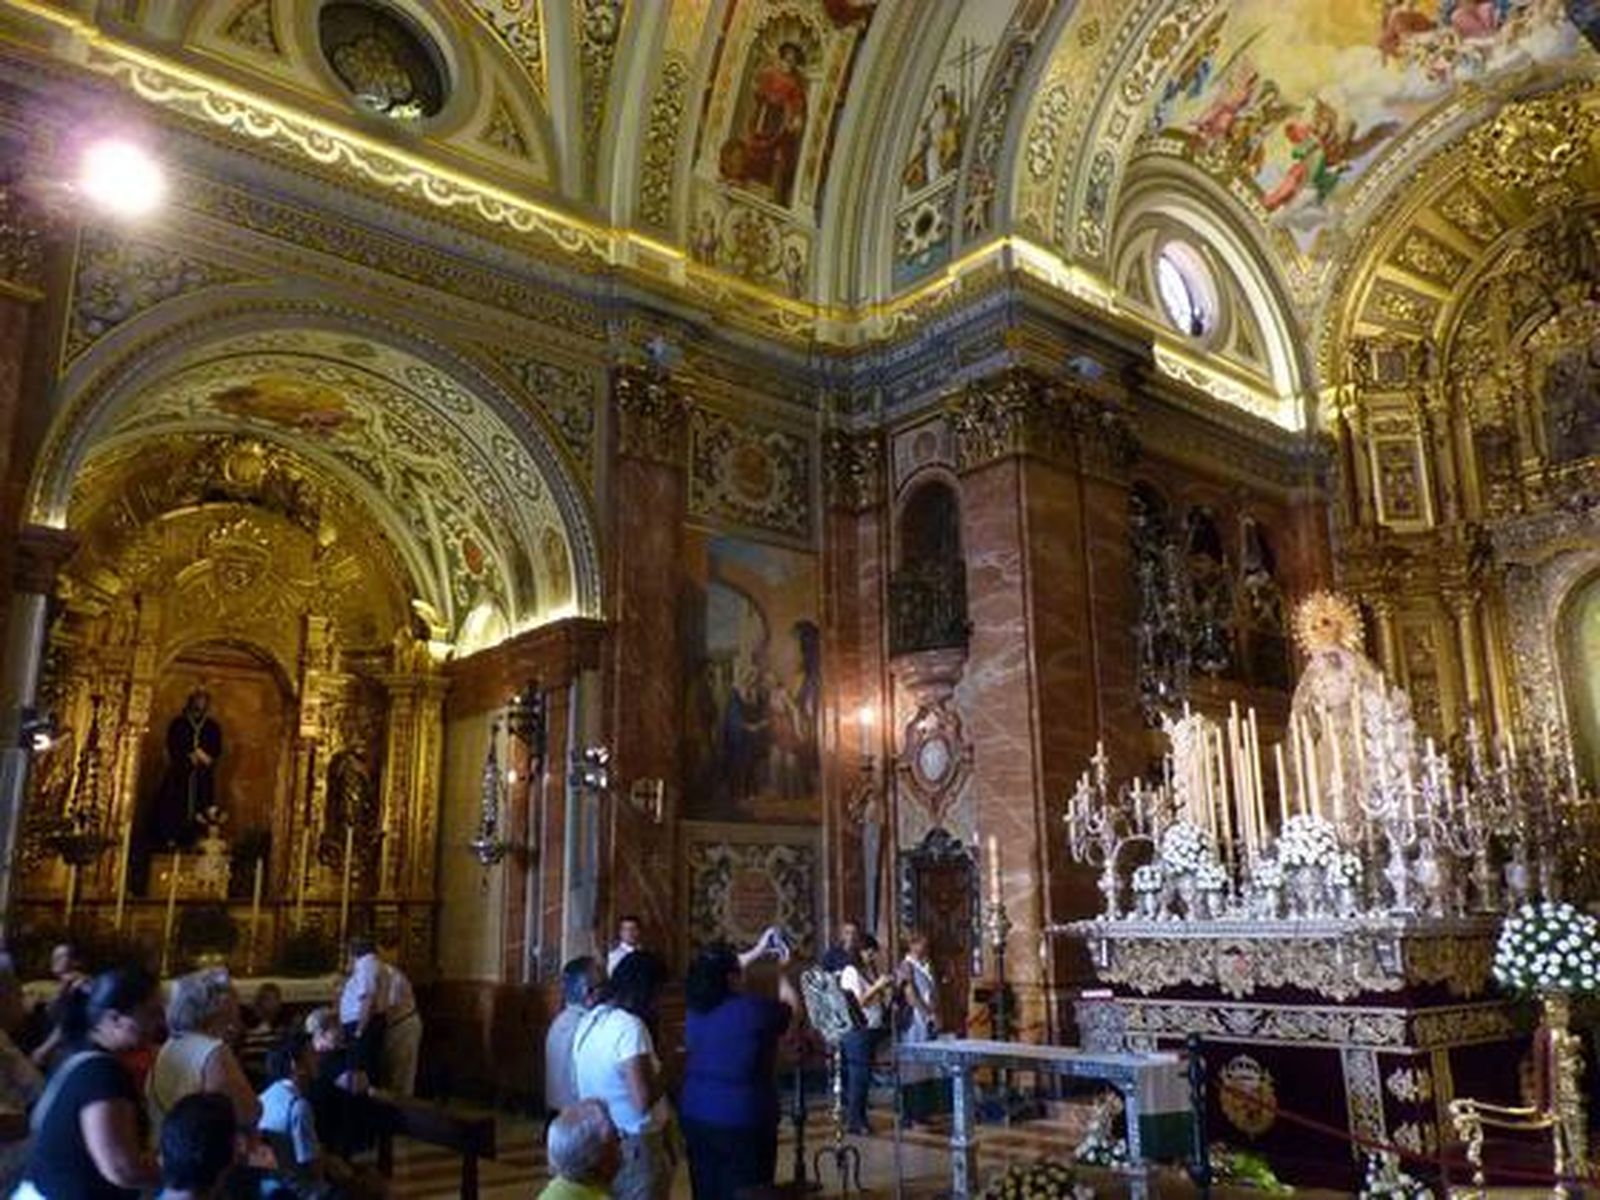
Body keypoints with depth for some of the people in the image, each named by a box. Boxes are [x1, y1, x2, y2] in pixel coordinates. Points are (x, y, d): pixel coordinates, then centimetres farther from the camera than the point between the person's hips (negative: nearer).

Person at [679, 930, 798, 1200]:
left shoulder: (696, 1007, 0)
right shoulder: (754, 1009, -17)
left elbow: (716, 975, 20)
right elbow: (792, 1008, 3)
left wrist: (756, 953, 23)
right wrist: (781, 970, 16)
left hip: (695, 1114, 6)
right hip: (742, 1119, -5)